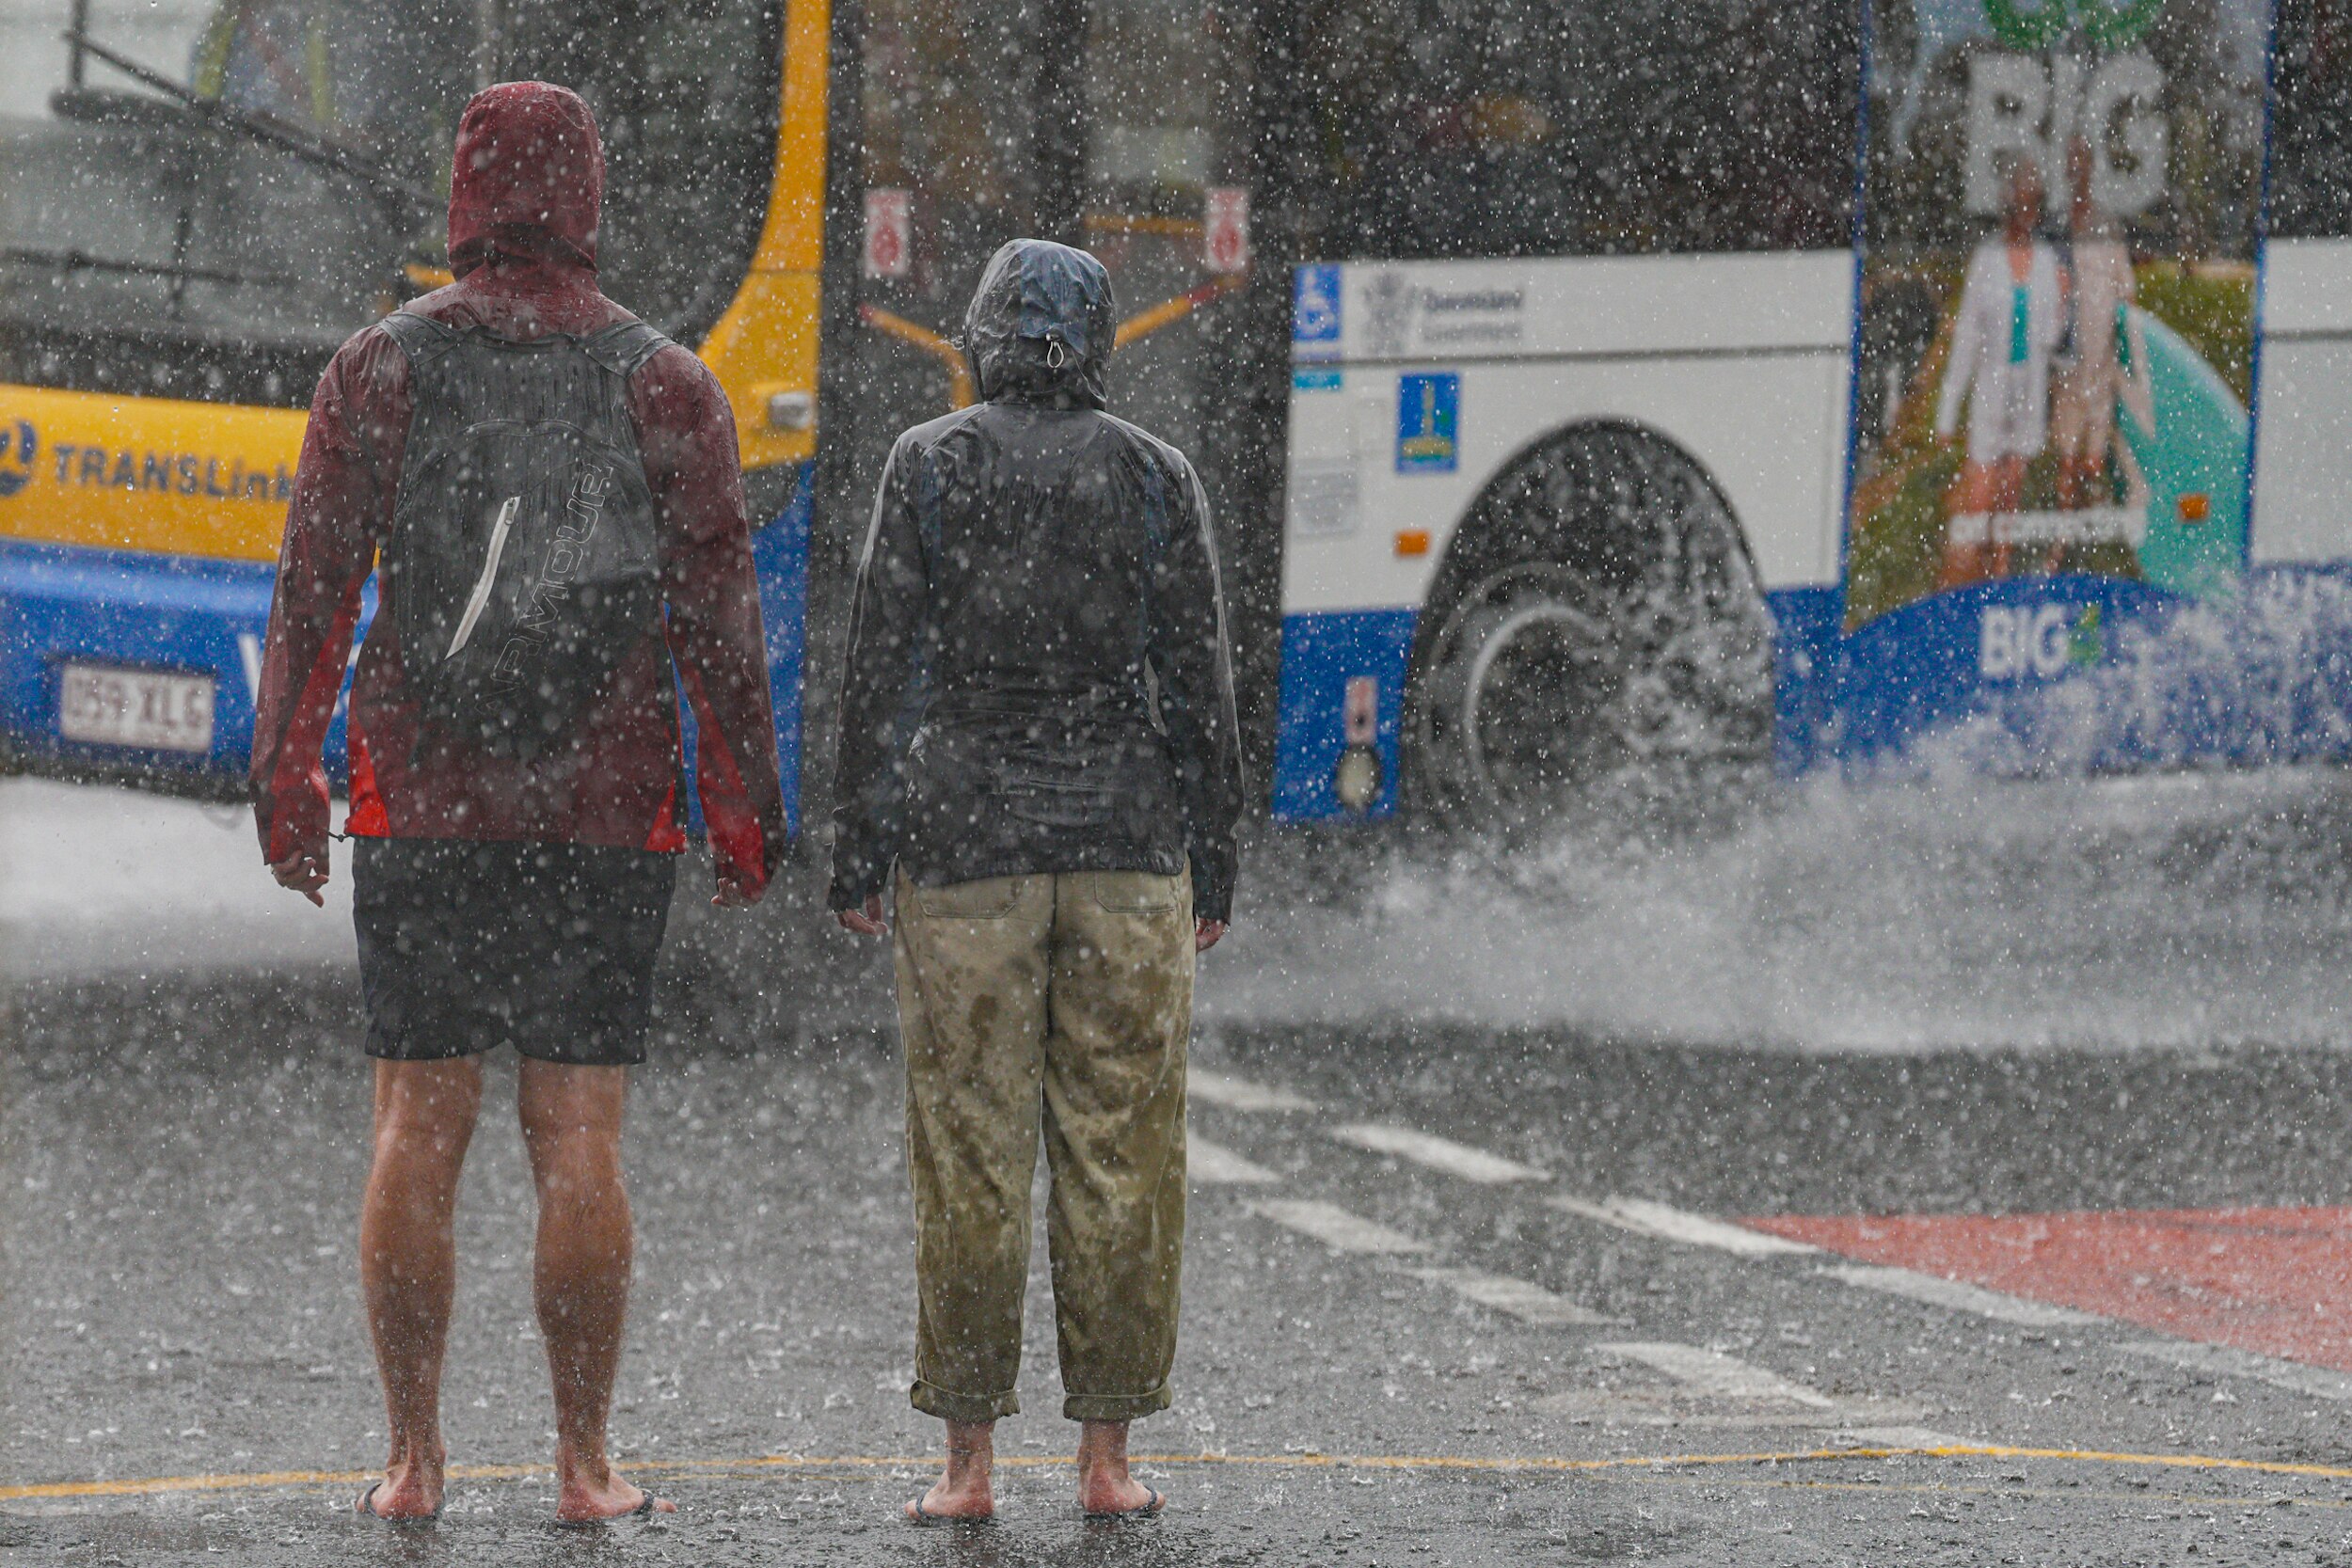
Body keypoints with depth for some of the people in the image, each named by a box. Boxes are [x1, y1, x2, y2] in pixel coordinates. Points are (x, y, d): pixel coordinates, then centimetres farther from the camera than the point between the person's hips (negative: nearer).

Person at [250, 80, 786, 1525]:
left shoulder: (379, 371, 0)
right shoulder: (669, 388, -1)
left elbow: (314, 590, -1)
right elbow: (717, 609, -3)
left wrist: (284, 771, 6)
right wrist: (748, 802, 3)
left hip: (422, 809, 0)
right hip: (607, 814, 0)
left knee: (419, 1131, 5)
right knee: (580, 1137, 2)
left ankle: (414, 1461, 5)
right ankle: (585, 1463, 3)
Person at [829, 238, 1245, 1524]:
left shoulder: (930, 465, -1)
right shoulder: (1156, 477, 3)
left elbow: (883, 667, -3)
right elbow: (1197, 681, 3)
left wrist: (856, 854, 2)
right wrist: (1211, 863, 9)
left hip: (963, 840, -1)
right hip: (1127, 841, 1)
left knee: (968, 1153, 1)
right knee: (1118, 1153, 5)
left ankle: (968, 1461, 1)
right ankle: (1106, 1454, 5)